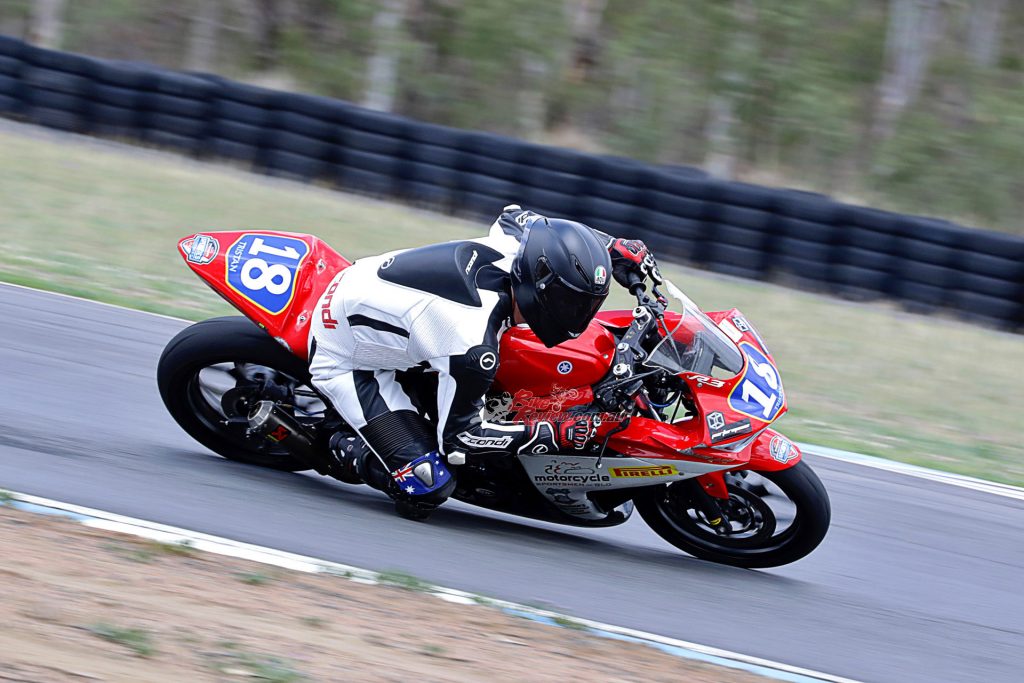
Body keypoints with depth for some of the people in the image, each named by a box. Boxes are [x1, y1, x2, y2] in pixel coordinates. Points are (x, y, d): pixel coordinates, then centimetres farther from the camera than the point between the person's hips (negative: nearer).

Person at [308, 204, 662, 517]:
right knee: (428, 489, -17)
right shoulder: (474, 345, -36)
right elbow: (460, 435, -24)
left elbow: (515, 214, 10)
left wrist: (621, 249, 5)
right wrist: (557, 435, -24)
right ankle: (342, 450, 5)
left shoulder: (510, 246, -17)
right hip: (344, 360, -8)